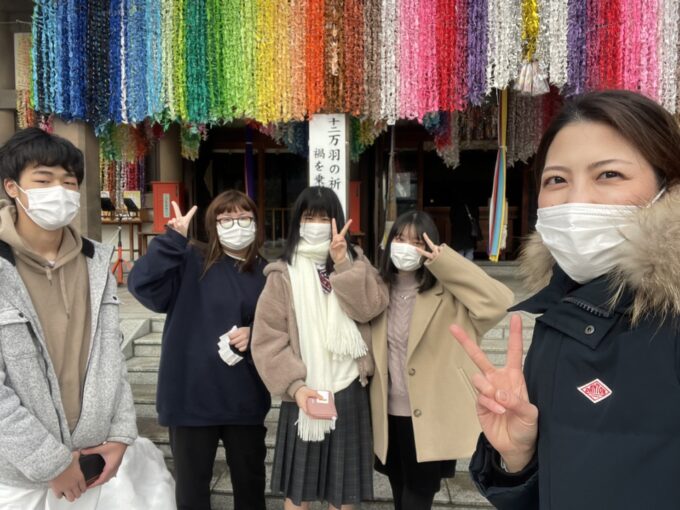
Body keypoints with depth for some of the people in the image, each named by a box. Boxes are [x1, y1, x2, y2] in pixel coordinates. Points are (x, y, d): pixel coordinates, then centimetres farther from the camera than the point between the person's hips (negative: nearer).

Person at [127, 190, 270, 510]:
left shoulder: (266, 273, 4)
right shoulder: (190, 262, -5)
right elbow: (142, 284, -21)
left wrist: (255, 334, -9)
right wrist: (174, 239, -26)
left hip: (245, 398, 3)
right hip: (191, 395, -2)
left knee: (250, 478, 20)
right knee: (191, 482, 15)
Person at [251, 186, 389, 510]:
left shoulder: (354, 263, 6)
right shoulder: (283, 275, -4)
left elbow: (372, 307, -11)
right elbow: (267, 340, -9)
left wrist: (343, 263, -18)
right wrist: (295, 386, -19)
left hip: (349, 392, 2)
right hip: (303, 394, -2)